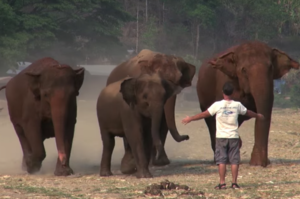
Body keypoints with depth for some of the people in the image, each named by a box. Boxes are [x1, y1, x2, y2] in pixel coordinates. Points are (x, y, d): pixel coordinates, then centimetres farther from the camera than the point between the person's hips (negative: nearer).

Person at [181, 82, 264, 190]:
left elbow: (204, 114, -1)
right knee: (234, 160, 4)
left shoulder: (217, 105, -8)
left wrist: (190, 119, 11)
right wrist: (257, 116, 39)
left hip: (221, 136, -2)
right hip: (234, 136, 2)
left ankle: (222, 183, -3)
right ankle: (234, 183, 2)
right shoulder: (237, 105, 0)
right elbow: (248, 112, 18)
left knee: (221, 160, 1)